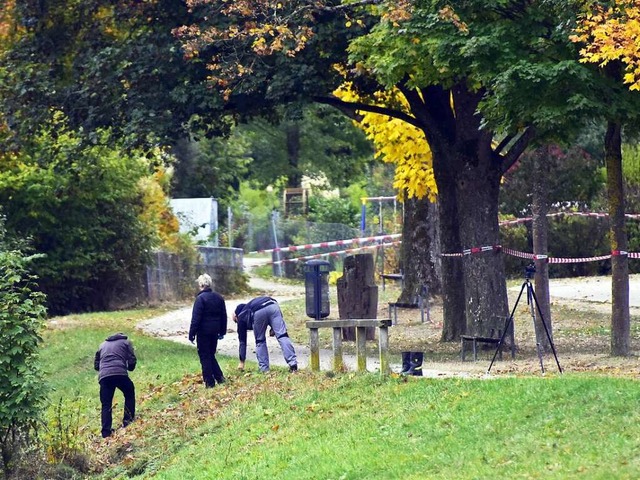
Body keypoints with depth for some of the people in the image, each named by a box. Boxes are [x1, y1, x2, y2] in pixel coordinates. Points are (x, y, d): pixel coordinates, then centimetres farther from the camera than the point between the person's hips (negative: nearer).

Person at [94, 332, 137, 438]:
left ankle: (106, 433, -5)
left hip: (103, 377, 3)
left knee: (106, 405, 6)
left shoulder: (102, 345, 31)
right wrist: (129, 368, 31)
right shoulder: (126, 342, 21)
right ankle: (128, 421, 13)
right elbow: (132, 361, 10)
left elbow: (96, 365, 29)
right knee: (129, 395, 22)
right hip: (120, 373, -3)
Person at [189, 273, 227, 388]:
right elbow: (223, 316, 14)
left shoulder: (200, 299, -15)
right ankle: (219, 377, 10)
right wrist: (222, 331, 21)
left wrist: (192, 334, -11)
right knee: (211, 355, 19)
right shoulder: (218, 297, 7)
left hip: (203, 332, -6)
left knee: (205, 356, 2)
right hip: (214, 331, 6)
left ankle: (209, 382, 1)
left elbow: (196, 318, -16)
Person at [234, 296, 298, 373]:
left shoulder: (241, 317, 31)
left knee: (260, 341, 17)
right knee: (282, 336, -3)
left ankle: (264, 369, 15)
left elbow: (242, 341, 34)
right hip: (273, 306, 3)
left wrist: (241, 362, 39)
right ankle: (293, 364, -14)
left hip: (258, 313, -3)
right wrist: (273, 328, 26)